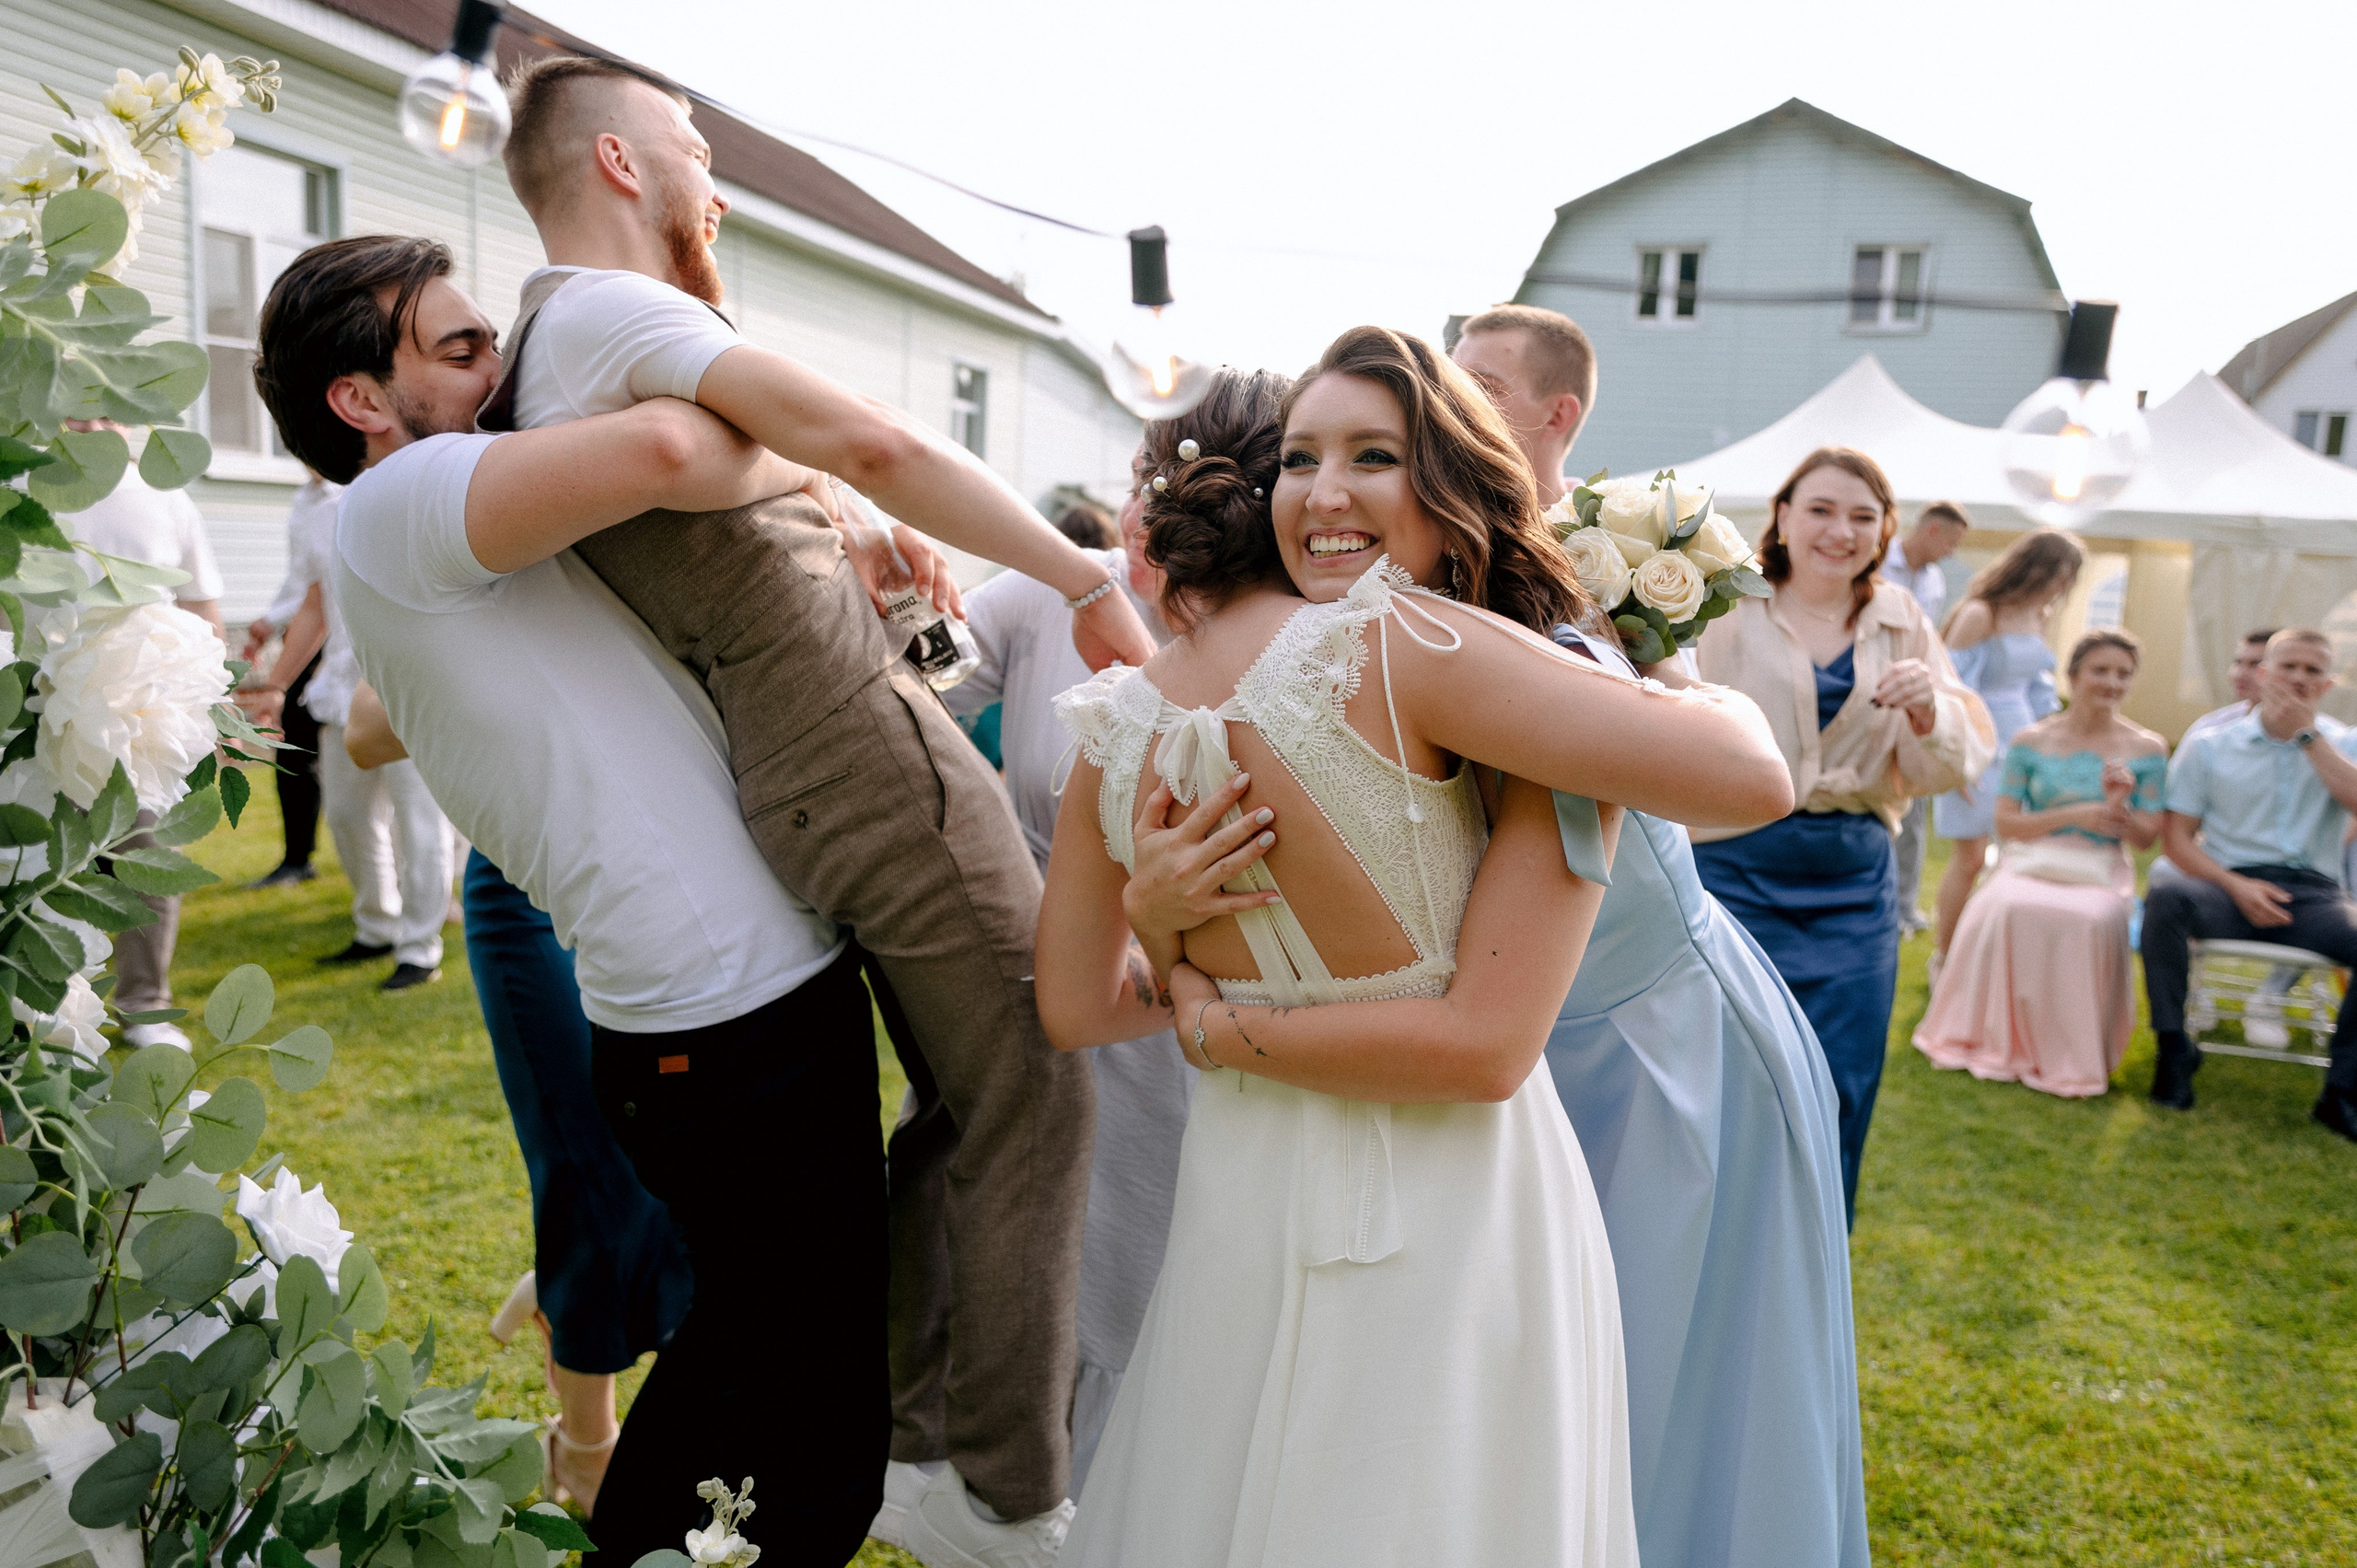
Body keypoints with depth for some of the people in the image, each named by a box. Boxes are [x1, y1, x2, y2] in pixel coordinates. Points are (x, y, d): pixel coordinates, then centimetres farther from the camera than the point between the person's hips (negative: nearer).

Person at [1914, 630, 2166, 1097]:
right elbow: (2005, 824, 0)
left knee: (2090, 921, -36)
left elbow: (2146, 838, 4)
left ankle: (2072, 1054, -18)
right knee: (2001, 910, -34)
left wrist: (2119, 811, -17)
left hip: (2101, 870, 0)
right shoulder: (2031, 741, 5)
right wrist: (2072, 816, -14)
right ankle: (1994, 1038, -17)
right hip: (2032, 862, 0)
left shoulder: (2147, 749, 6)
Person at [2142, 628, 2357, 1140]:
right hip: (2230, 887, -1)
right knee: (2164, 899, -34)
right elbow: (2176, 836, 3)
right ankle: (2174, 1052, -22)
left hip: (2311, 894, 1)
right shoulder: (2209, 747, 9)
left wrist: (2307, 733, -8)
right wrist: (2236, 886, -11)